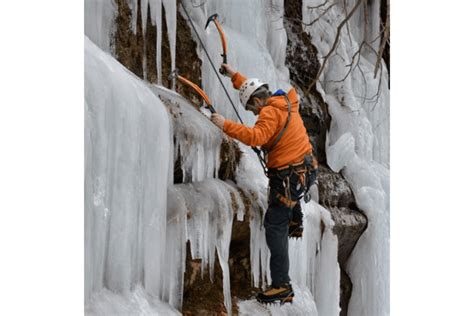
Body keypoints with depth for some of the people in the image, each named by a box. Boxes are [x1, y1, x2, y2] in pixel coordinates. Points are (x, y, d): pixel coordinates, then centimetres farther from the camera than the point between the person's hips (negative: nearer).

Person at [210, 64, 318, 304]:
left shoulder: (271, 112, -18)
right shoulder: (284, 101, 10)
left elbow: (256, 136, -35)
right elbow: (252, 90, 27)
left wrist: (226, 125, -31)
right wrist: (234, 76, 28)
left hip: (290, 176, -9)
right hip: (305, 168, 9)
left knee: (274, 226, -7)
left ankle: (281, 286, -11)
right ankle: (295, 223, 56)